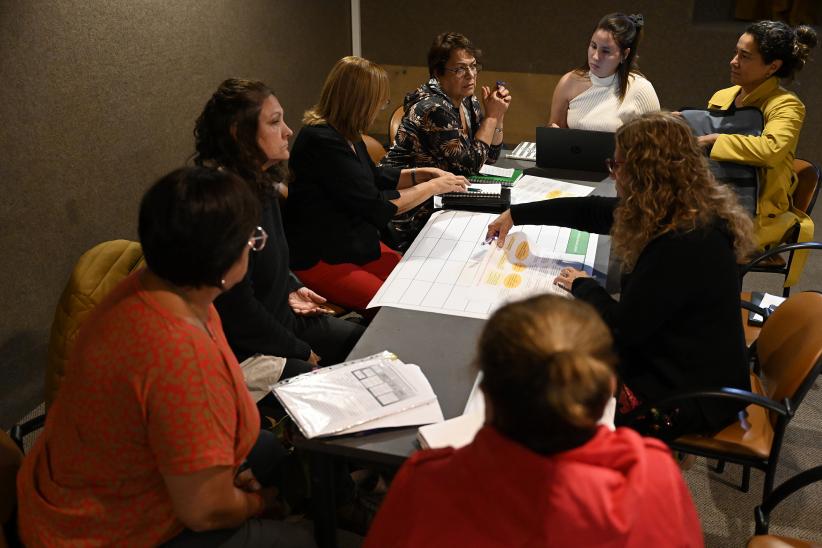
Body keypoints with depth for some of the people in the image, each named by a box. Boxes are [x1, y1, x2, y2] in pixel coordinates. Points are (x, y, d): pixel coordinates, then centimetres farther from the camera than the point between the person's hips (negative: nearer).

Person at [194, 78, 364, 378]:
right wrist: (301, 352, -13)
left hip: (282, 319, 10)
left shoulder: (260, 185, 2)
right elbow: (236, 309, -25)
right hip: (244, 352, -9)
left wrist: (291, 287, 3)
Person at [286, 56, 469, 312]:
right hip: (319, 259, -9)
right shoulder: (323, 141, -22)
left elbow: (374, 177, 23)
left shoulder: (344, 134, 5)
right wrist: (433, 186, -10)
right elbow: (375, 206, -21)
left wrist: (422, 173, 11)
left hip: (356, 244, 9)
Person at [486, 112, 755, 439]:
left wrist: (582, 286, -7)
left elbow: (622, 328, -25)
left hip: (691, 397, -8)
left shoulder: (684, 246, -32)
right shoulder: (680, 212, -2)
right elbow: (591, 210, 8)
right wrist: (516, 214, 15)